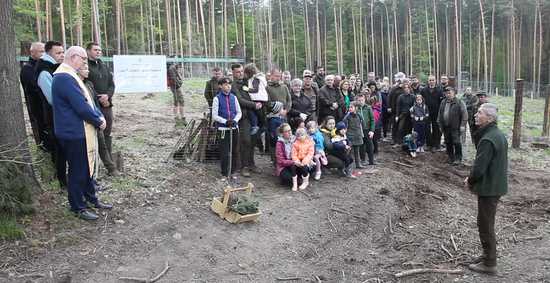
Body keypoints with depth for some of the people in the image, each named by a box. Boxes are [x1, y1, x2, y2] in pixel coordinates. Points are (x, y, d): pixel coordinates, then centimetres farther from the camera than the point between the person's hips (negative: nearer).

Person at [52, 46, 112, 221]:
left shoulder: (70, 76, 14)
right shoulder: (65, 78, -21)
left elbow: (87, 100, 16)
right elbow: (81, 107, -24)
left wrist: (100, 116, 2)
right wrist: (99, 121, -11)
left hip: (82, 132, 10)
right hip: (74, 134, -10)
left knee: (88, 167, 19)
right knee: (78, 171, 2)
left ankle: (91, 199, 32)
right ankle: (78, 208, 15)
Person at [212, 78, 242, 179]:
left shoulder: (233, 97, 6)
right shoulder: (217, 98, -6)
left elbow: (239, 112, 10)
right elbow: (214, 116, -7)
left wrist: (234, 120, -9)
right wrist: (226, 121, -17)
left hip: (234, 128, 4)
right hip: (223, 129, -4)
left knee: (234, 151, 10)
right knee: (224, 153, -2)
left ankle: (232, 172, 24)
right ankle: (225, 173, 12)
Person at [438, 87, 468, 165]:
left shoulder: (459, 103, -6)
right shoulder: (443, 102, 12)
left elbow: (464, 114, -8)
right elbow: (440, 114, 18)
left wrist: (462, 125, -11)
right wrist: (440, 124, 16)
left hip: (455, 127, -6)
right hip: (446, 127, 6)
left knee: (456, 143, -5)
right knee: (448, 143, 12)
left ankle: (458, 158, 5)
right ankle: (450, 157, 24)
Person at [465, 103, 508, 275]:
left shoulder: (487, 140, -25)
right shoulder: (499, 135, 8)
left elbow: (479, 169, -27)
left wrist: (470, 181, -7)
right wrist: (472, 179, 9)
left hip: (488, 188, -10)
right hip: (497, 185, 10)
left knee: (485, 225, 3)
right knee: (487, 223, 22)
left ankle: (489, 264, 14)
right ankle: (488, 255, 35)